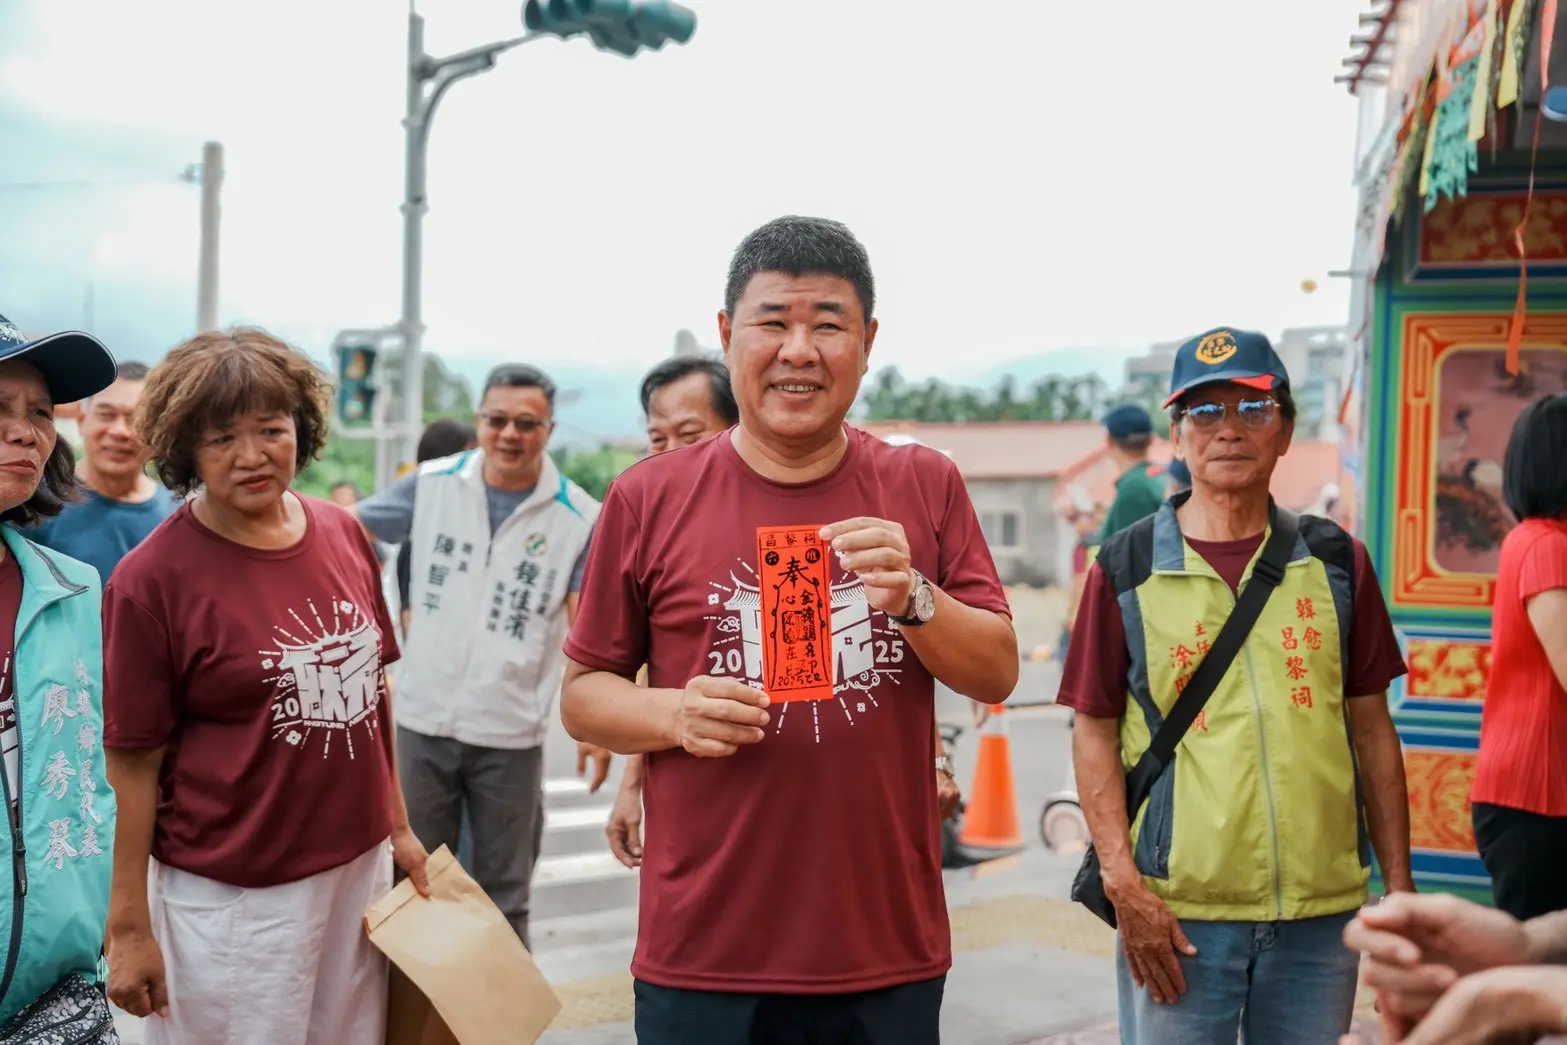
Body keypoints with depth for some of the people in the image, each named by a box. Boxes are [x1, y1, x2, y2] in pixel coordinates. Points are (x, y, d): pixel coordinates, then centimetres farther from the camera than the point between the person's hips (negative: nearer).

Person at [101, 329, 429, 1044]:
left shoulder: (345, 535, 2)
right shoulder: (152, 577, -13)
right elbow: (132, 762, -11)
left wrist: (398, 826, 14)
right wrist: (129, 925, -9)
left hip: (360, 868, 5)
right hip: (230, 899, -5)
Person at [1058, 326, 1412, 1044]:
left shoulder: (1337, 562, 8)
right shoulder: (1126, 570, 0)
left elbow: (1371, 728, 10)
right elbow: (1094, 735, 0)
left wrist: (1399, 885, 6)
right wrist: (1123, 883, -9)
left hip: (1322, 908, 3)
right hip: (1178, 913, -2)